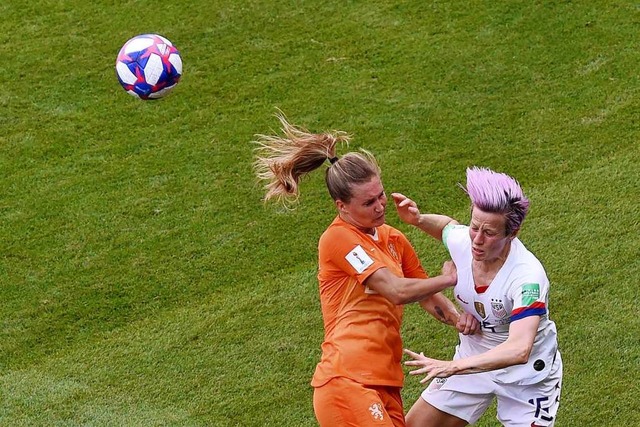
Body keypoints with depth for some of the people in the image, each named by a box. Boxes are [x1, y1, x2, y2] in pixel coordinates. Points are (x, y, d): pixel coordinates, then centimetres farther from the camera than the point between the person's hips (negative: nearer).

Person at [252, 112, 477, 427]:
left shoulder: (393, 239, 17)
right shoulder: (339, 238, -8)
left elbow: (426, 295, 21)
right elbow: (398, 291, -14)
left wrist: (456, 317, -1)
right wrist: (447, 278, 1)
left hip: (385, 384, 8)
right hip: (347, 382, -8)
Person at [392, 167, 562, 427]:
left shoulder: (528, 276, -36)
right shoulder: (461, 241, -18)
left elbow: (519, 350, -48)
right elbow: (447, 225, 11)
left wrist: (453, 366, -56)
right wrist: (418, 219, -11)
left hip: (527, 374, -5)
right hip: (472, 361, 5)